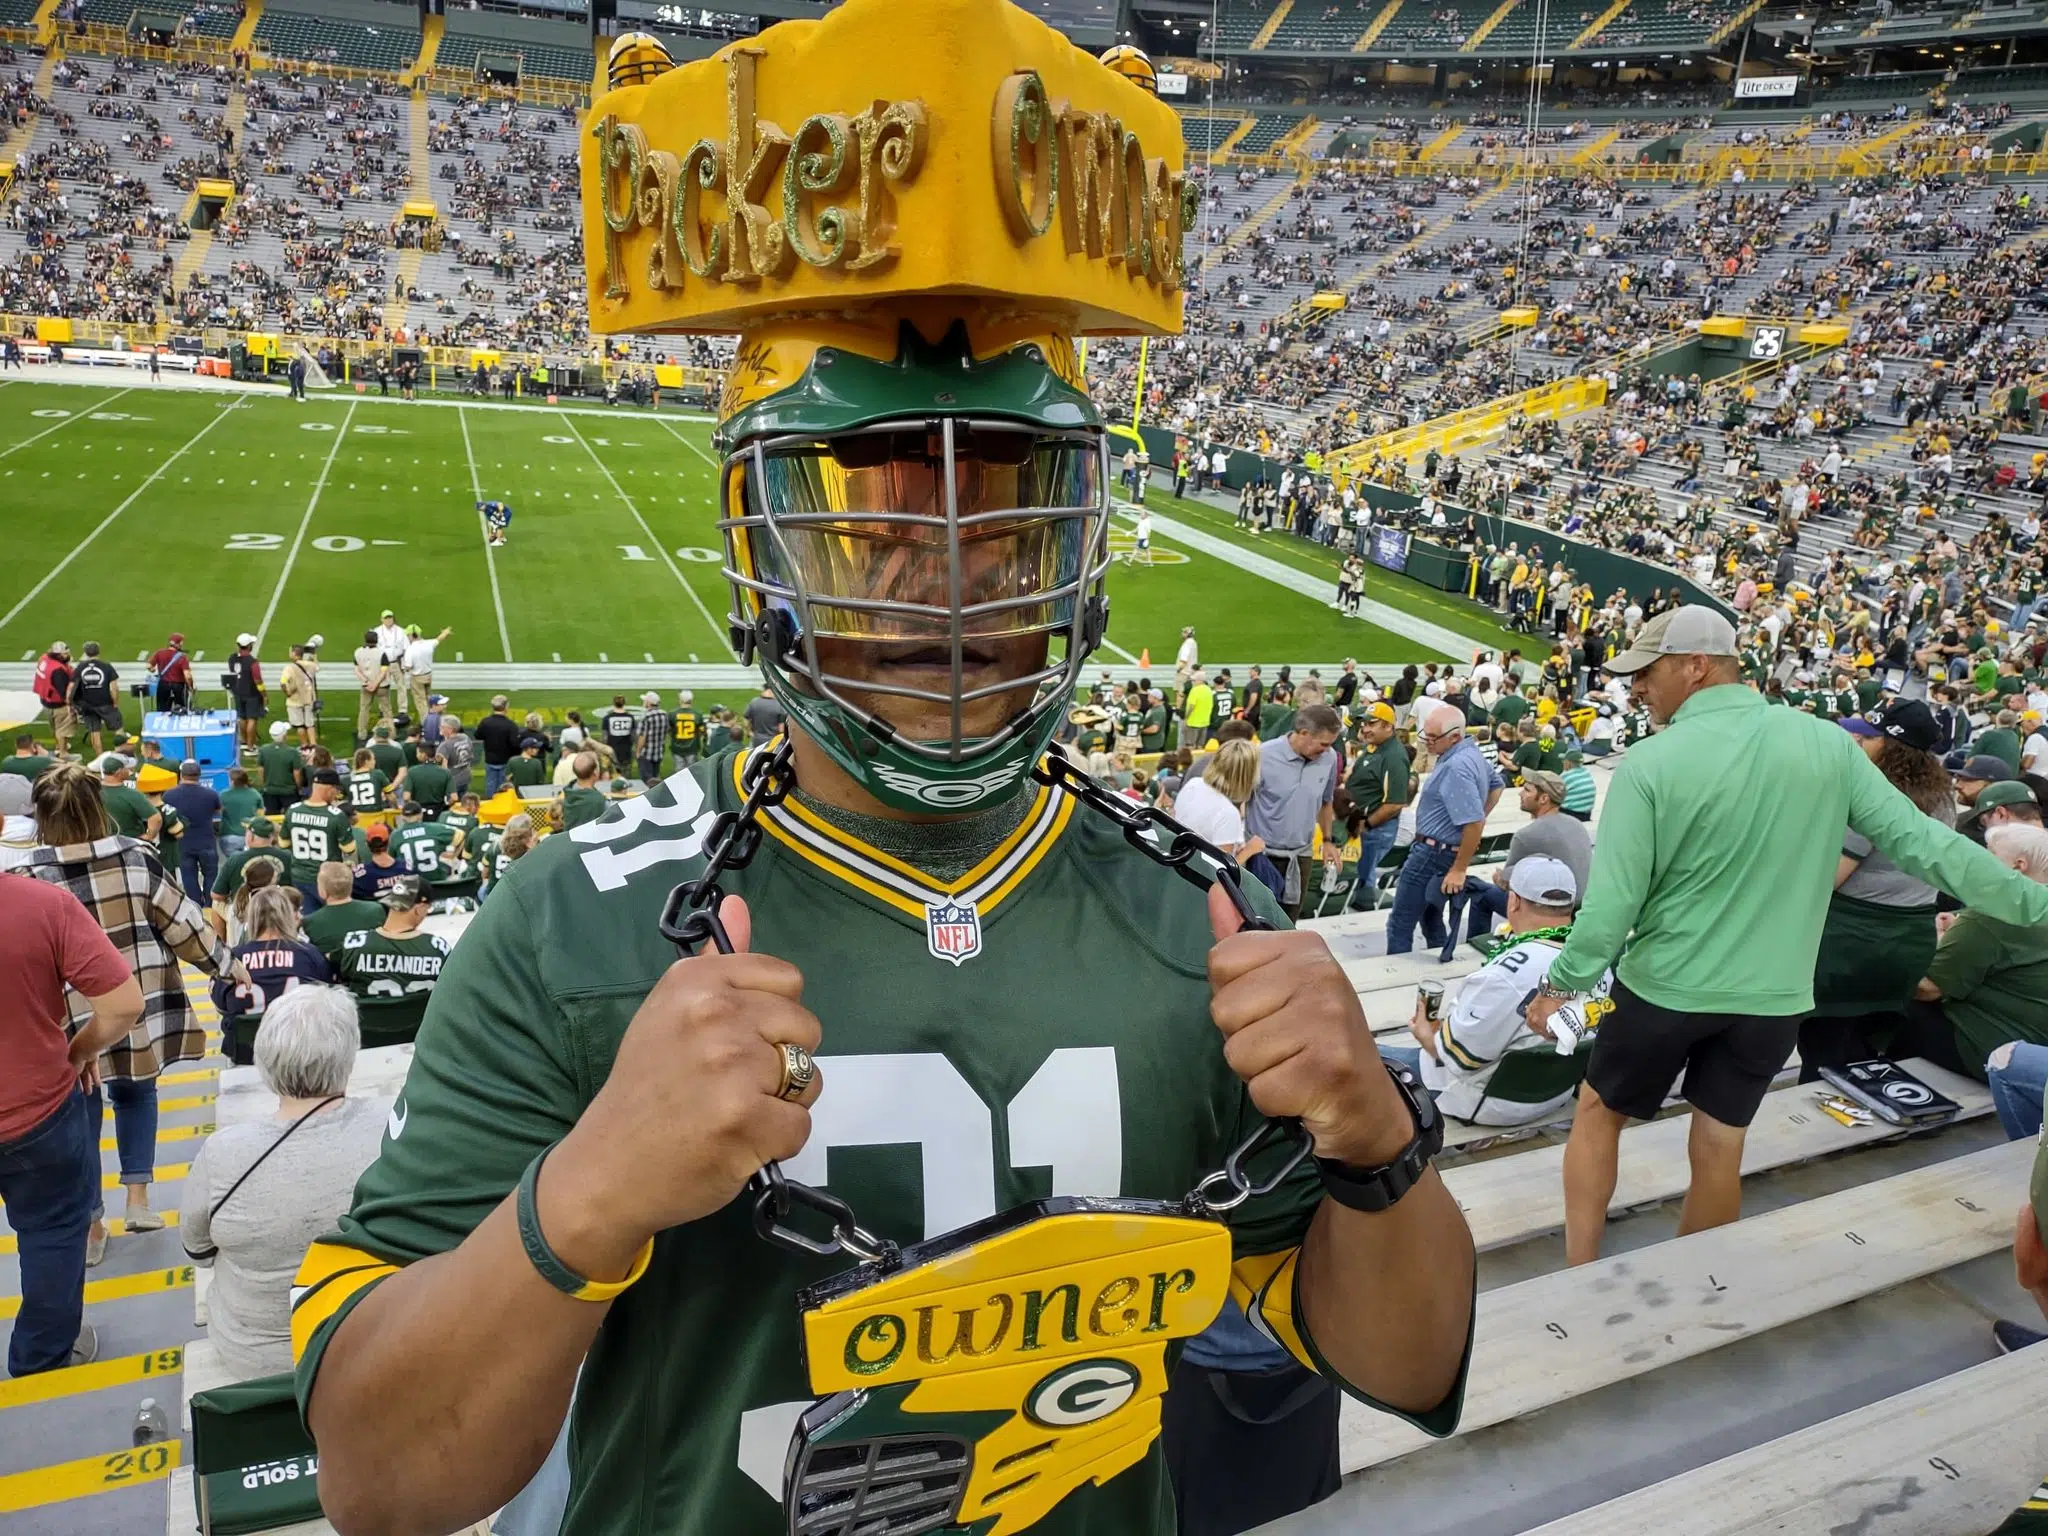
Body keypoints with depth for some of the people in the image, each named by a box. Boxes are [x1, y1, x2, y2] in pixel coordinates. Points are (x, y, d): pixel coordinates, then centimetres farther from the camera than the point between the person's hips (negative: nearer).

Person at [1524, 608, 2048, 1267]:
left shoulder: (1653, 762, -18)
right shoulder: (1828, 744, -6)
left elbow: (1613, 900, -17)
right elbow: (1922, 843, -4)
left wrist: (1560, 984, -5)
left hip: (1665, 986, -3)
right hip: (1771, 994, 4)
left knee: (1597, 1112, 17)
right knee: (1720, 1145, 16)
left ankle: (1580, 1277, 24)